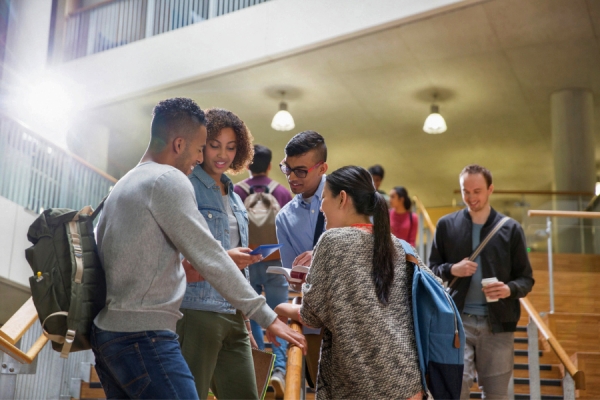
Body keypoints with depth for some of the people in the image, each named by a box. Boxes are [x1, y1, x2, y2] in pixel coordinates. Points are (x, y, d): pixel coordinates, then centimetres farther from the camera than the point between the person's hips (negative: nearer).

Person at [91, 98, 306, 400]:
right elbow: (209, 258, -12)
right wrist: (266, 316, -9)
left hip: (107, 332, 10)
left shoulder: (124, 185, 17)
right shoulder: (168, 180, -9)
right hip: (143, 337, -10)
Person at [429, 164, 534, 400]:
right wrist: (451, 269, -10)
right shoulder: (446, 225, 4)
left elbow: (526, 279, 6)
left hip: (497, 322, 1)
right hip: (458, 319, -1)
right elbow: (432, 268, 11)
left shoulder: (511, 229, 3)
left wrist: (510, 289, -16)